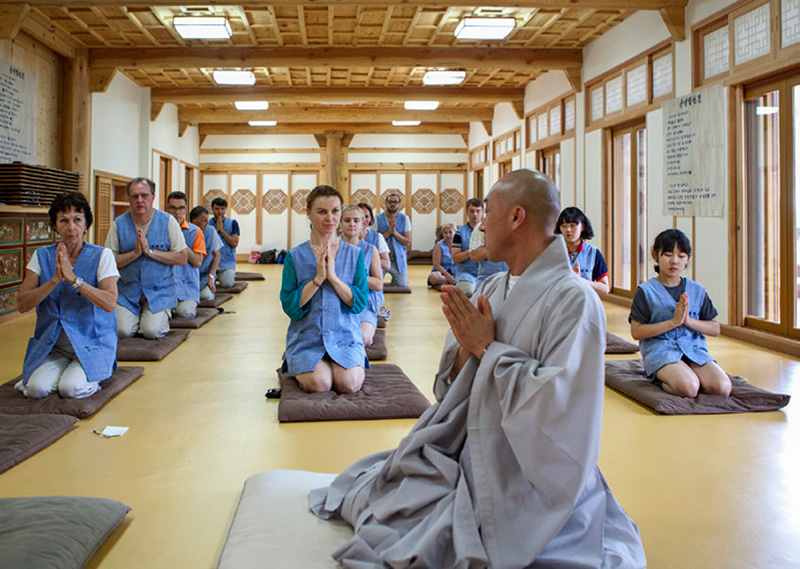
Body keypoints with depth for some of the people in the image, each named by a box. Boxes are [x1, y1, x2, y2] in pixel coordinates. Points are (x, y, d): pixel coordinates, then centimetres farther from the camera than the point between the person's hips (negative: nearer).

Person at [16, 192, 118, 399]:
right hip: (51, 345, 3)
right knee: (36, 389, -21)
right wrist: (54, 280, -17)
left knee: (70, 389, -25)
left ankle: (92, 375, 8)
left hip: (92, 343, -3)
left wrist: (73, 278, -22)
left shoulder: (102, 256, -4)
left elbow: (110, 303, -16)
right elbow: (22, 304, -3)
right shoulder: (42, 256, 5)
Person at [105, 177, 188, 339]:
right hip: (127, 289, 2)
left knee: (152, 331, -17)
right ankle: (137, 314, 21)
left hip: (160, 289, -2)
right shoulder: (119, 224, -1)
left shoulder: (167, 221, -5)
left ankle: (164, 314, 17)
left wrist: (150, 251, -17)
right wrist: (135, 253, -18)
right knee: (123, 331, -13)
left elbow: (182, 258, -8)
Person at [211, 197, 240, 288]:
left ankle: (232, 275, 14)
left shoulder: (233, 223, 3)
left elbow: (235, 243, -6)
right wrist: (216, 229, -11)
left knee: (227, 284, -21)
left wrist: (222, 230, -9)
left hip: (228, 261, -1)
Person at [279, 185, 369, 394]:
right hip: (306, 338, -1)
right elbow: (290, 307, -7)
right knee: (319, 383, -26)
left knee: (350, 384, -25)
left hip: (345, 337, 1)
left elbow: (360, 303, -4)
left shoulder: (354, 254, 4)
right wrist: (318, 278, -17)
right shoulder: (295, 257, 0)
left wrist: (333, 276, -16)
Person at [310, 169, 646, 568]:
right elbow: (451, 387, 9)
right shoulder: (492, 288, 6)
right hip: (467, 457, 7)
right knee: (361, 490, 1)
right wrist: (465, 348, -14)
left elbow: (558, 405, -27)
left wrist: (488, 347, -18)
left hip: (520, 486, -7)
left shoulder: (573, 300, -18)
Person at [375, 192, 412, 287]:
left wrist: (395, 232, -18)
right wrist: (388, 232, -18)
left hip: (399, 260, 1)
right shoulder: (378, 219, -1)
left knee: (402, 286, 0)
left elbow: (408, 242, -4)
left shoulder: (404, 219, 2)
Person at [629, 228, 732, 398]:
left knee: (723, 387, -21)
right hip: (660, 350, -4)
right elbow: (636, 332, -8)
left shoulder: (697, 290, 11)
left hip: (694, 348, 5)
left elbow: (715, 329, 11)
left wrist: (689, 320, -8)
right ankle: (664, 378, -2)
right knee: (689, 387, -32)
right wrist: (673, 322, -14)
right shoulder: (646, 291, -1)